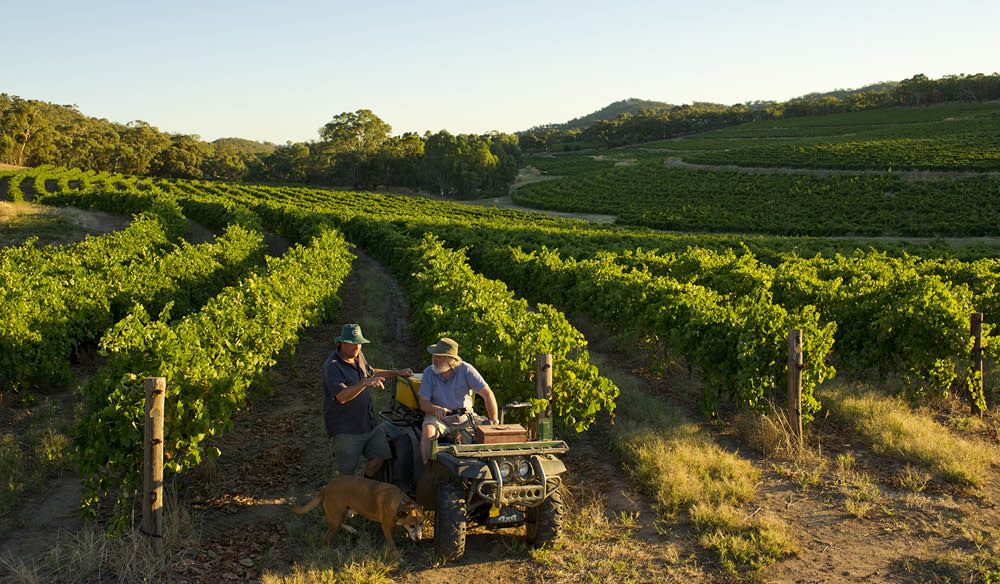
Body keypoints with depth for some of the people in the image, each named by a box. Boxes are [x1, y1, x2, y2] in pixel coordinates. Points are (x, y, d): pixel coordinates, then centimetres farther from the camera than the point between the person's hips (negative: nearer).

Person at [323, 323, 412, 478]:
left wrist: (398, 372, 29)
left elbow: (371, 372, 31)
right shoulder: (332, 366, -18)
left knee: (380, 455, -1)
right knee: (348, 470, 0)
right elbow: (342, 397, -30)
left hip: (368, 423, 7)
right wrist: (365, 383, -41)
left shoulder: (359, 356, 9)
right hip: (345, 428, -7)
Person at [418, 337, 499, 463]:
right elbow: (423, 403, -6)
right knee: (427, 432, -32)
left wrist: (494, 423, -14)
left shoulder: (465, 369, -8)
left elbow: (488, 394, -8)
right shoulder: (429, 372, -4)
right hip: (438, 417, 0)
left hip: (465, 416, 1)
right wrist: (436, 409, -30)